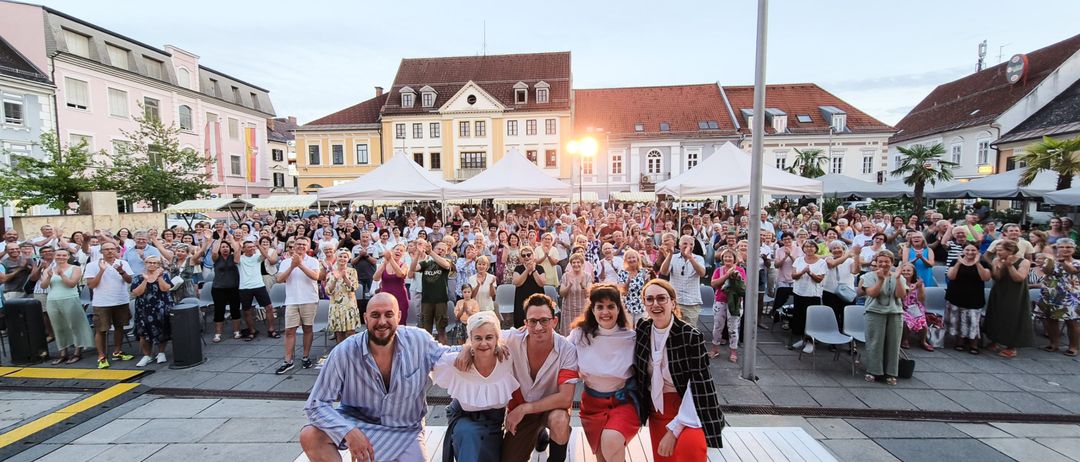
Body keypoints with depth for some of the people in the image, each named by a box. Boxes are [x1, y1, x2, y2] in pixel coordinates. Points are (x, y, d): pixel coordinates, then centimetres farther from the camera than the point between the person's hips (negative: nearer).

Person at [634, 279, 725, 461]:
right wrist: (640, 408, 10)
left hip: (688, 409, -5)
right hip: (656, 409, 5)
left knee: (689, 446, -32)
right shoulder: (642, 329, -4)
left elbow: (698, 387, -20)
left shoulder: (691, 336, -20)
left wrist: (674, 429, -22)